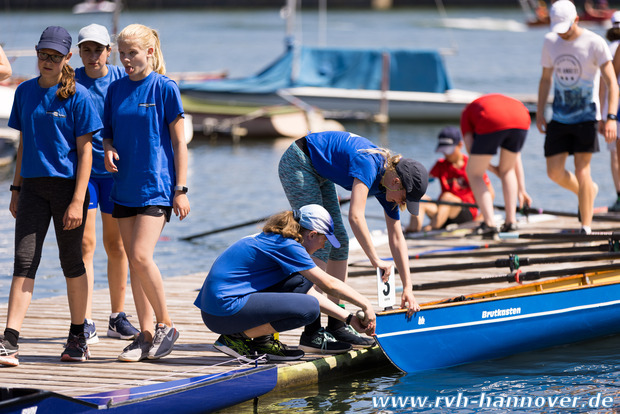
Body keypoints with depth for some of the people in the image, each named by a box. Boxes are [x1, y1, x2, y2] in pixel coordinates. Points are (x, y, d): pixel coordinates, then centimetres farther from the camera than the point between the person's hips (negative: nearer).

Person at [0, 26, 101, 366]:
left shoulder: (77, 96, -6)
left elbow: (85, 150, -8)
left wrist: (77, 200, -14)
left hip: (67, 184, -4)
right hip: (33, 185, 4)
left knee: (71, 262, 7)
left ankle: (78, 338, 21)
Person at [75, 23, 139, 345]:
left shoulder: (122, 80, 0)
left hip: (115, 170, 2)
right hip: (82, 170, -2)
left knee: (116, 245, 9)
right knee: (85, 244, -8)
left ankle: (118, 317, 21)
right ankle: (85, 324, -8)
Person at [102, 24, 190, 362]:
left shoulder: (165, 88, -6)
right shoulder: (116, 89, 8)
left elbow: (179, 142, -4)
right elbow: (108, 132, 17)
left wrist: (181, 189, -8)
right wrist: (108, 151, -7)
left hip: (156, 186, -6)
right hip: (124, 187, 6)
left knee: (141, 256, -17)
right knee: (133, 261, 6)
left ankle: (166, 325, -1)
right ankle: (146, 334, 11)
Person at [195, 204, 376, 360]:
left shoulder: (273, 239, 17)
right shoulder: (286, 246, -12)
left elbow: (310, 293, 21)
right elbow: (329, 284, -8)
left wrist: (349, 319, 19)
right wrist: (366, 305, 3)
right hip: (225, 309, -10)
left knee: (302, 282, 13)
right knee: (309, 308, -18)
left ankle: (263, 342, 10)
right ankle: (236, 337, -8)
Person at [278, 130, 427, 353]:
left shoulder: (388, 183, -5)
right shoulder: (369, 165, -30)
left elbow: (397, 239, 0)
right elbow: (355, 217, -39)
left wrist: (408, 288, -3)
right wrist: (376, 260, -38)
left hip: (319, 172, 9)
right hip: (298, 163, -9)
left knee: (339, 243, 5)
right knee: (319, 245, -15)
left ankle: (336, 326, 8)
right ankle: (312, 332, -17)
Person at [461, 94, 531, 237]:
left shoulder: (467, 112, 34)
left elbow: (471, 148, 16)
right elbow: (516, 158, 41)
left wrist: (494, 169, 29)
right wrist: (521, 190, 45)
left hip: (492, 123, -4)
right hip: (521, 119, 4)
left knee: (474, 173, 14)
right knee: (507, 170, 28)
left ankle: (490, 224, 2)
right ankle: (511, 221, 21)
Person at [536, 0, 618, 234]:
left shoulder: (595, 43, -10)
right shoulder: (550, 42, 6)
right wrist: (539, 113, 13)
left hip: (586, 116, -5)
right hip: (559, 117, 5)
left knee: (582, 171, -9)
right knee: (554, 172, 1)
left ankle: (586, 228, 0)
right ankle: (589, 191, 31)